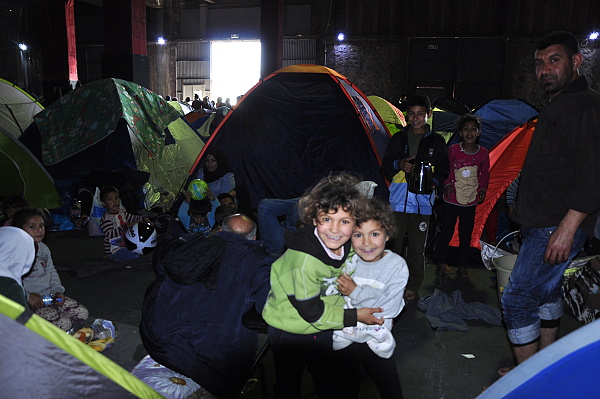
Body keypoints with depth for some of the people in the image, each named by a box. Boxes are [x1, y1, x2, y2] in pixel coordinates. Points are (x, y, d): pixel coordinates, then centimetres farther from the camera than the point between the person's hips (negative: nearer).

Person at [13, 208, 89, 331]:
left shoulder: (43, 248, 6)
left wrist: (58, 290, 2)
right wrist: (28, 296, -26)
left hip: (49, 295, 8)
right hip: (28, 302, -8)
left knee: (82, 313, -3)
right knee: (63, 323, -21)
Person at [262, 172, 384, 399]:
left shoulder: (348, 247, -12)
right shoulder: (304, 258, -34)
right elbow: (311, 311, -25)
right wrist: (355, 316, -19)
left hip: (322, 327, 6)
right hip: (289, 330, -5)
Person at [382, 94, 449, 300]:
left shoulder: (437, 142, 8)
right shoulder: (398, 139, 11)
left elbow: (443, 171, 11)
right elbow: (385, 167, 12)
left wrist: (432, 181, -11)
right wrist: (399, 165, -10)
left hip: (422, 203, -1)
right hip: (398, 201, 1)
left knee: (417, 248, 4)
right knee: (393, 244, 1)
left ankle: (412, 286, 19)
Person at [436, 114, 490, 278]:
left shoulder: (483, 153, 2)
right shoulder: (453, 150, -5)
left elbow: (485, 174, 13)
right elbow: (447, 170, 2)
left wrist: (482, 190, 2)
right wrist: (448, 184, -11)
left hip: (471, 200, 2)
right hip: (452, 199, -2)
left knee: (466, 233, 8)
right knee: (447, 231, 7)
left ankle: (462, 265, 21)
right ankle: (442, 262, 21)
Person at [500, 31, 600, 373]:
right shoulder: (557, 107, 18)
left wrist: (567, 228, -26)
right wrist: (523, 208, 21)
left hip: (557, 228, -11)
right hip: (541, 223, 11)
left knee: (517, 299, -7)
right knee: (547, 291, 20)